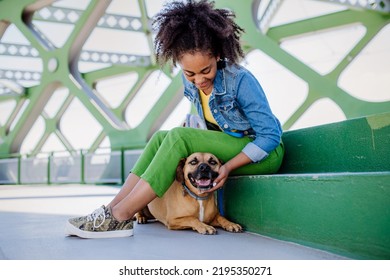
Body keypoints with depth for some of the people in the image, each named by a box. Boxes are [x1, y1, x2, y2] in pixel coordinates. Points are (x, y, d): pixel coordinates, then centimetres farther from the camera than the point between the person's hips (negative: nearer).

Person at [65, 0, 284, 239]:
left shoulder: (241, 81, -22)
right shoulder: (190, 81, -3)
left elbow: (270, 135, -20)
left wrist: (228, 166, -27)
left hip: (264, 153, -7)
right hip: (228, 147, 7)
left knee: (179, 137, -26)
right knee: (160, 138, -8)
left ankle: (120, 217, -27)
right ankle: (114, 208, -16)